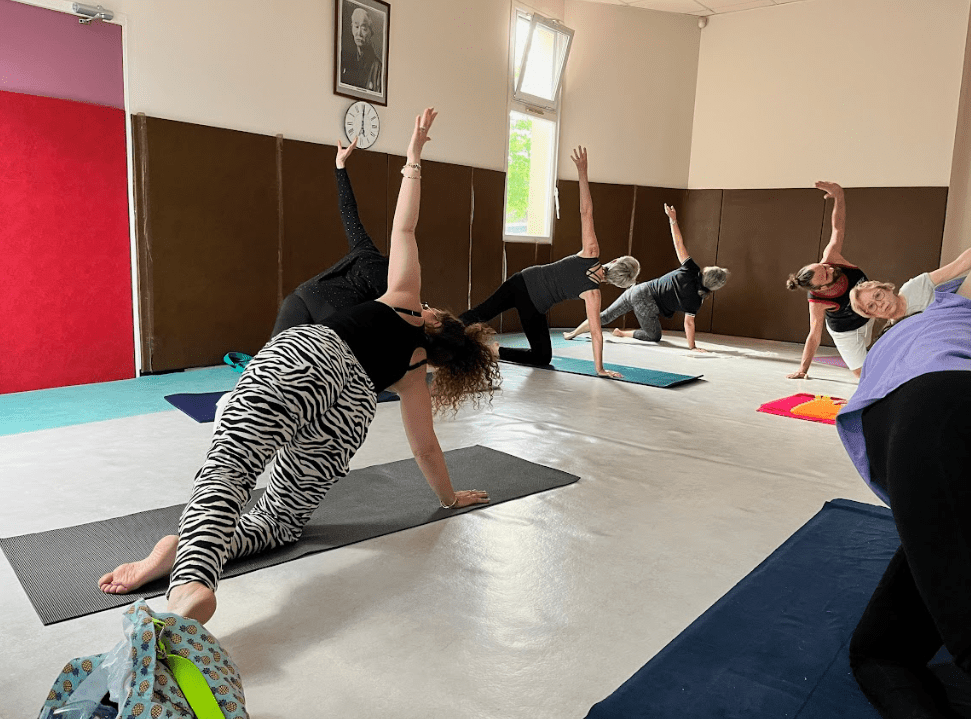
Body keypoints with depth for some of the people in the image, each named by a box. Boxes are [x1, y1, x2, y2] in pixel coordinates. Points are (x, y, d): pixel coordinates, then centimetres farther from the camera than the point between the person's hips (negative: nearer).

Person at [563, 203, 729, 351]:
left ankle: (573, 333, 18)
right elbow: (689, 323, -10)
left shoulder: (691, 270, -2)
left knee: (606, 316, 14)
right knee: (654, 336, 18)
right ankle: (622, 333, 12)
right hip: (645, 301, -6)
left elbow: (679, 245, -3)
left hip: (639, 289, 6)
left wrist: (673, 220, 4)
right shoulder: (695, 299, -13)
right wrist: (692, 346, 1)